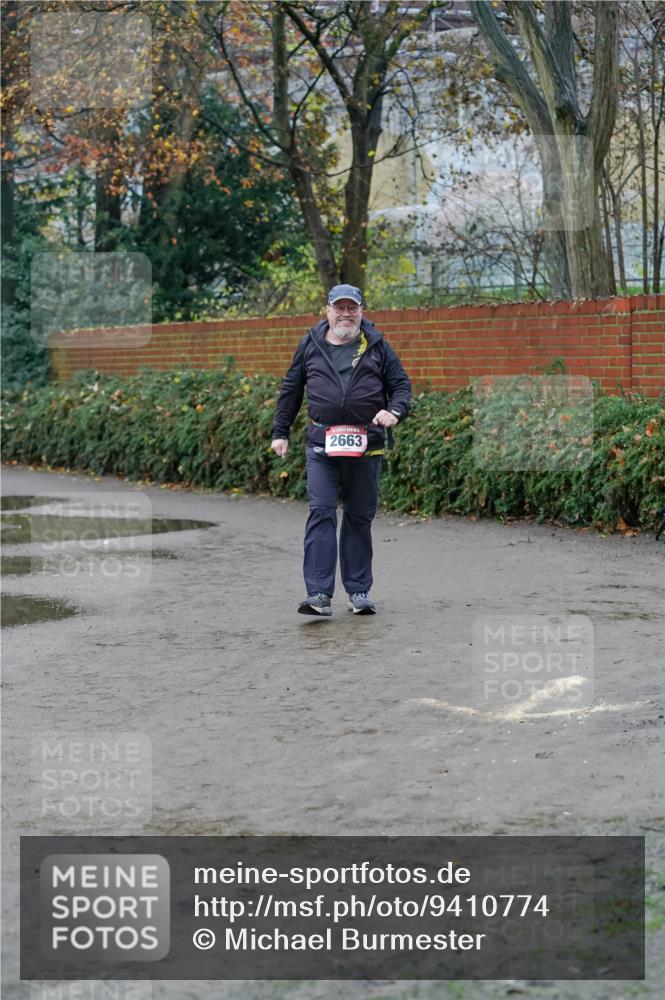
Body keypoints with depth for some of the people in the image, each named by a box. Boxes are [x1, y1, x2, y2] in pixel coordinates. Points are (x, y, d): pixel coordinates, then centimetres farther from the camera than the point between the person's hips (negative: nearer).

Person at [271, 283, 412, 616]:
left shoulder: (376, 346, 7)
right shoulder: (311, 345, 9)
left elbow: (401, 383, 9)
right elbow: (290, 389, 15)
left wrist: (395, 412, -12)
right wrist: (280, 433, 13)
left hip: (365, 446, 1)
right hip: (322, 445, 0)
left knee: (360, 517, 8)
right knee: (320, 514, -10)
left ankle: (359, 590, 18)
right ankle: (318, 593, -12)